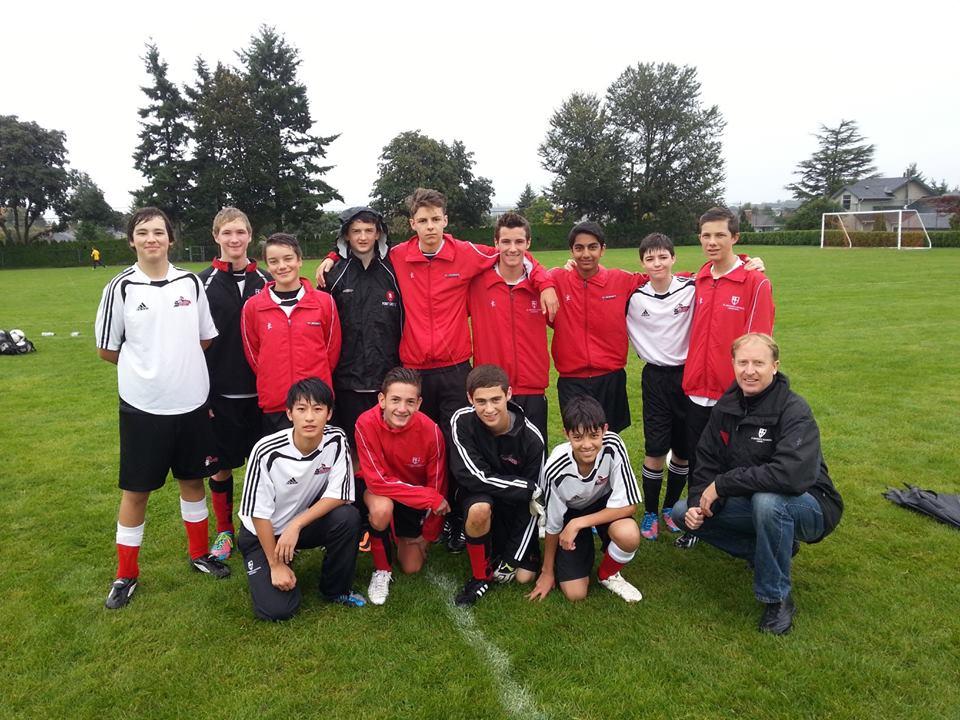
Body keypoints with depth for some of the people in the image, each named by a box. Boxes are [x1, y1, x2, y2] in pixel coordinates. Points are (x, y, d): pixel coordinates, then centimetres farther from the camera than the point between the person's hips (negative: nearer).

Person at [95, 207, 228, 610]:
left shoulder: (191, 283, 2)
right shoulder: (121, 288, -5)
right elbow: (107, 350, 2)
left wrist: (176, 362, 6)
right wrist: (146, 366, 8)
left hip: (191, 402, 3)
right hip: (142, 406, -2)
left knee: (193, 479, 15)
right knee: (136, 490, 7)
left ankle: (199, 553, 33)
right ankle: (126, 574, 23)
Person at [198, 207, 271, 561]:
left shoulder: (265, 281, 4)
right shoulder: (204, 282, -2)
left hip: (260, 391, 2)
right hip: (220, 393, -1)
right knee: (221, 465, 8)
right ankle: (224, 531, 26)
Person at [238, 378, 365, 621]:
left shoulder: (336, 440, -19)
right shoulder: (267, 451, -27)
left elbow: (339, 495, -17)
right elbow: (258, 513, -18)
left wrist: (296, 524, -27)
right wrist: (275, 565, -14)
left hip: (307, 521, 3)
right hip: (262, 533, -2)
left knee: (348, 517, -28)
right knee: (277, 609, -16)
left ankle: (335, 590, -3)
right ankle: (262, 569, 18)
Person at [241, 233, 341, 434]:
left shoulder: (325, 302, 0)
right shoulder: (253, 307, 1)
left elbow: (332, 350, 7)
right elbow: (252, 354, 10)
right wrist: (274, 383, 7)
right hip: (274, 406, 1)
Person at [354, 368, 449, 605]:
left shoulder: (430, 431, -25)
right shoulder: (366, 424, -29)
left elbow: (437, 487, -12)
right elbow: (378, 480, -28)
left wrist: (427, 536, -3)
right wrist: (430, 497, -31)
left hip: (416, 503, 2)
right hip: (379, 489, -2)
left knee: (412, 567, -1)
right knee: (382, 508, -36)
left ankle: (407, 538, 35)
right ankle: (382, 570, -8)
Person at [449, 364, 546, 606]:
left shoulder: (531, 438, -23)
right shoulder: (462, 421, -24)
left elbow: (533, 505, -16)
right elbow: (475, 477, -27)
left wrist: (512, 560, -16)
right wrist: (530, 490, -28)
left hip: (518, 508, 2)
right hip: (479, 496, -1)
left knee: (524, 576, -8)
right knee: (480, 509, -36)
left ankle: (504, 558, 27)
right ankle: (480, 576, -11)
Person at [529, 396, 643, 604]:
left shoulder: (613, 446, -33)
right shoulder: (555, 469, -32)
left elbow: (628, 506, -25)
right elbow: (553, 525, -15)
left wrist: (578, 523, -29)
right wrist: (547, 571, -2)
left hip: (604, 504, 1)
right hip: (570, 511, -1)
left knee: (629, 535, -33)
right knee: (575, 594, -9)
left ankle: (607, 574, 1)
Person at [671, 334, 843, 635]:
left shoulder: (794, 411, -23)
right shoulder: (726, 406, -3)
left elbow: (791, 475, -38)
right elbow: (707, 460, 1)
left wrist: (721, 485, -30)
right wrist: (698, 503, -18)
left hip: (809, 507, -6)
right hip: (752, 503, 7)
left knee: (767, 500, -39)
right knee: (683, 513, -5)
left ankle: (777, 599, -15)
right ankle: (774, 549, 9)